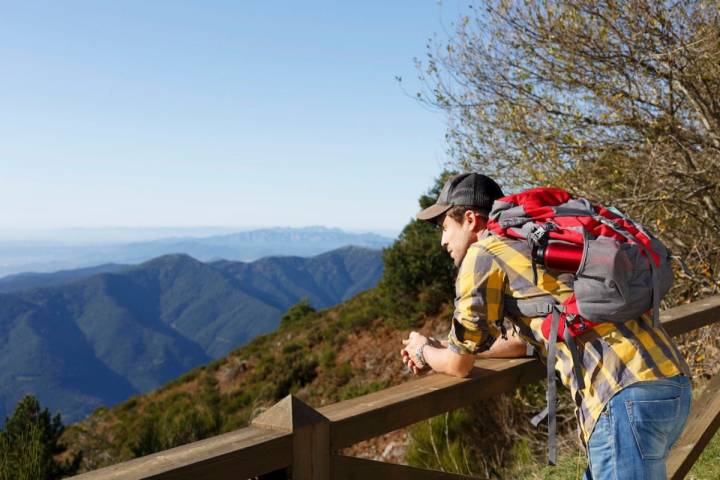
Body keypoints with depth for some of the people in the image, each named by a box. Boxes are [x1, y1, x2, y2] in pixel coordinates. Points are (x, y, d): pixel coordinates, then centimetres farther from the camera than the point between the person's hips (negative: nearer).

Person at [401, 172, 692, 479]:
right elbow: (529, 338, 35)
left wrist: (424, 352, 27)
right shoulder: (533, 245, 24)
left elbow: (459, 365, 5)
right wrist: (441, 351, 37)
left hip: (628, 396, -9)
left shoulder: (483, 253, -2)